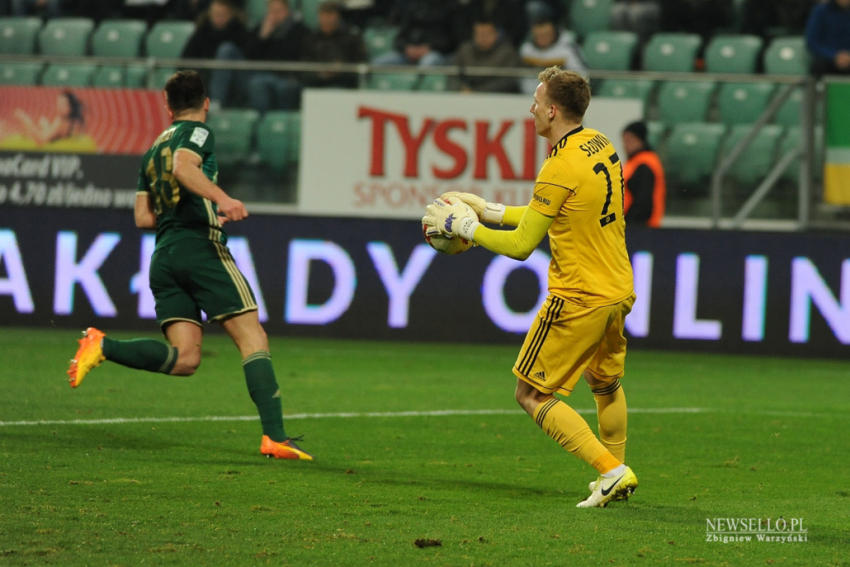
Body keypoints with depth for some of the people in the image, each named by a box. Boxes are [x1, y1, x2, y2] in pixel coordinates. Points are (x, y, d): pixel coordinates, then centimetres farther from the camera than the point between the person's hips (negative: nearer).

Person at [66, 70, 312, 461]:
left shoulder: (153, 151, 24)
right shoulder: (198, 132, 3)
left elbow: (143, 217, 22)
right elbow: (183, 166, -19)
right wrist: (221, 199, -29)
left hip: (163, 256, 7)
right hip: (202, 248, -7)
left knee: (184, 359, -1)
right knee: (254, 340, -5)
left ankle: (103, 347, -17)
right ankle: (274, 437, -14)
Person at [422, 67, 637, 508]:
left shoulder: (561, 167, -20)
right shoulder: (602, 148, 7)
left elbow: (520, 245, -16)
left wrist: (465, 226, -2)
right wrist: (488, 210, 17)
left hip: (578, 298, -9)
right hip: (618, 291, 9)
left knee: (532, 396, 0)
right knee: (605, 384, 29)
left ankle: (611, 471, -9)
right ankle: (617, 472, 39)